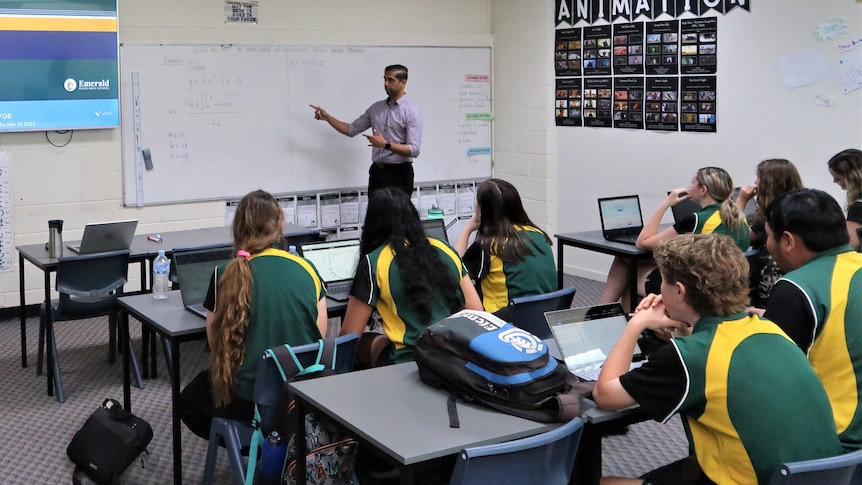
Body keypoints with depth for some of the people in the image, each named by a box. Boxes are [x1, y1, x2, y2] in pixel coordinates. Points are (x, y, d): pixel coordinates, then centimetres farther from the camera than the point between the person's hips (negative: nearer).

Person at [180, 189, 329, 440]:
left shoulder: (226, 276, -9)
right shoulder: (308, 270, -4)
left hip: (250, 398, -5)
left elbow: (217, 346, 0)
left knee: (188, 401, 25)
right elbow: (320, 339, 4)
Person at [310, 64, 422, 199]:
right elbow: (352, 129, 15)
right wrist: (327, 117, 5)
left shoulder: (411, 111, -9)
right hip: (377, 172, 6)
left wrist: (386, 144, -26)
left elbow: (414, 150, -17)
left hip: (398, 174, -6)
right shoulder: (376, 108, 11)